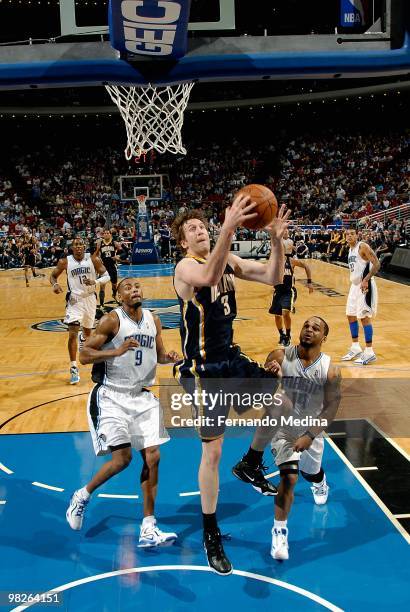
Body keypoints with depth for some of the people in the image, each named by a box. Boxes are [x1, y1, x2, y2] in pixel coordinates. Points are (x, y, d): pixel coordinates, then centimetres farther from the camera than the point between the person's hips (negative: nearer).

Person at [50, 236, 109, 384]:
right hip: (74, 299, -2)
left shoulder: (93, 259, -8)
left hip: (90, 298, 2)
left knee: (87, 330, 22)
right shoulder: (65, 261, -8)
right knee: (72, 334, -15)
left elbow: (106, 276, -5)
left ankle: (84, 339, 62)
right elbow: (53, 275, 5)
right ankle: (74, 368, -10)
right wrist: (55, 284, -18)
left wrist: (95, 281, -24)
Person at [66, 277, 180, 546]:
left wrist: (169, 357, -4)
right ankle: (82, 496, 17)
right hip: (112, 396, -5)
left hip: (142, 396, 5)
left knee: (152, 456, -2)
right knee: (122, 457, -12)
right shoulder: (112, 320, -11)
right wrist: (117, 351, -28)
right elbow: (84, 354, -14)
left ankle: (149, 528, 8)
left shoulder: (154, 320, 6)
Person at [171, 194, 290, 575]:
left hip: (231, 358, 7)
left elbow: (273, 278, -3)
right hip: (203, 370, -7)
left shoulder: (230, 260, 6)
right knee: (212, 451, 0)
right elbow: (209, 278, -41)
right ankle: (210, 535, 19)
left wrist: (276, 240, -19)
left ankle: (252, 466, 28)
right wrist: (229, 229, -51)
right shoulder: (186, 267, -16)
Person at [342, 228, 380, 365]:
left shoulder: (363, 246, -13)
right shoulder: (350, 249, 13)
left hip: (365, 286, -10)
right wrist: (355, 281, 19)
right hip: (355, 285, 10)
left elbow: (376, 264, -20)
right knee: (350, 315, 13)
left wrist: (366, 280, -27)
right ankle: (355, 348, 24)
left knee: (364, 317, -8)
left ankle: (369, 352, -2)